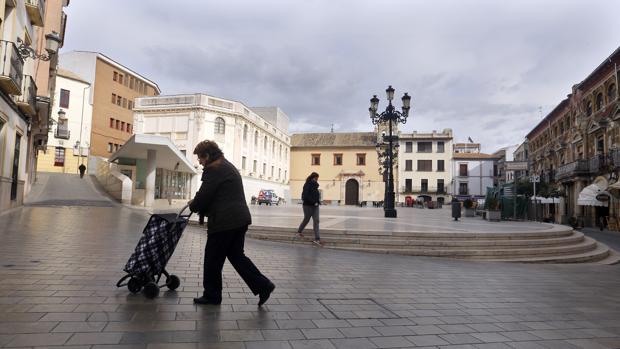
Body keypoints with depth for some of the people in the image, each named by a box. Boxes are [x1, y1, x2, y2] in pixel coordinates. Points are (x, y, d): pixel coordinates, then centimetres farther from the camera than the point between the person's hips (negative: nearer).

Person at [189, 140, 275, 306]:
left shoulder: (213, 169, -11)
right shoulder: (229, 166, 21)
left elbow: (204, 196, -12)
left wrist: (192, 206, 8)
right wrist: (199, 205, 20)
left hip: (224, 222, -10)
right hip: (239, 219, 10)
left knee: (213, 259, 5)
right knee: (236, 255, 15)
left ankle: (212, 295, 18)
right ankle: (263, 285, 11)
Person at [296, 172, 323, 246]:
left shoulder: (315, 185, 11)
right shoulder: (307, 185, -12)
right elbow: (305, 195, -21)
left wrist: (318, 201, 4)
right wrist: (314, 202, -22)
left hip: (315, 205, 7)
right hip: (308, 205, -6)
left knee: (316, 221, -3)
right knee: (306, 219, 8)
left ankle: (317, 239, -6)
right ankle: (299, 232, 33)